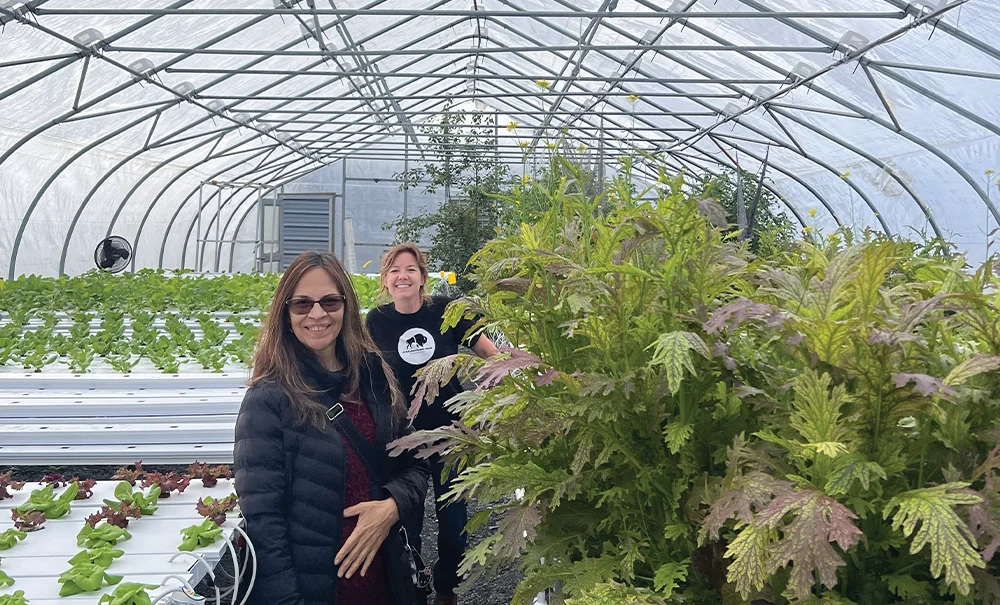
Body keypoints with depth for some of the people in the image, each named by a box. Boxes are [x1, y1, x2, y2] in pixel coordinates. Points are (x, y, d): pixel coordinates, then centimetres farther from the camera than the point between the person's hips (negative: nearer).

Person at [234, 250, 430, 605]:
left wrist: (392, 506, -12)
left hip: (381, 575, 5)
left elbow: (415, 464, 7)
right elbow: (262, 515, -16)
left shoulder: (374, 377, 1)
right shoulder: (269, 398, -14)